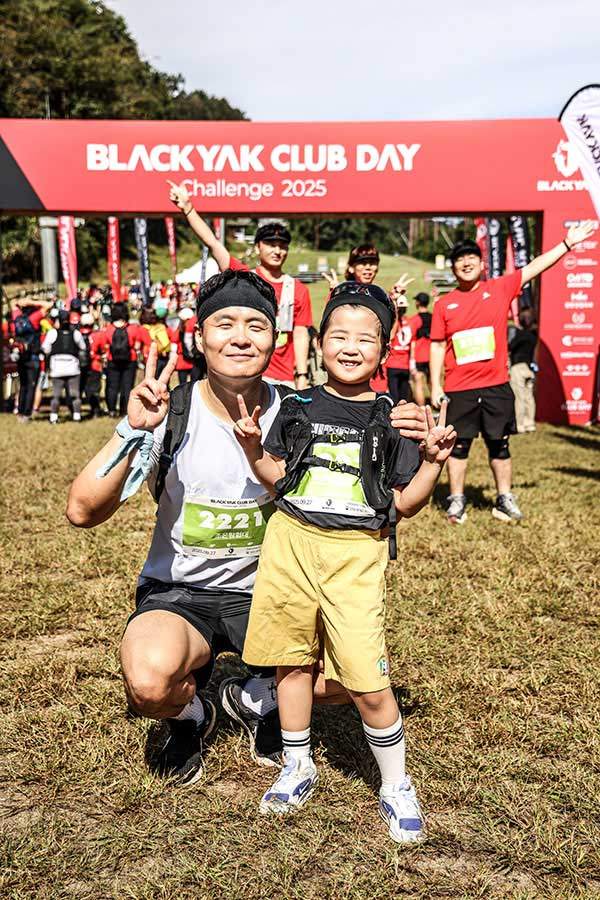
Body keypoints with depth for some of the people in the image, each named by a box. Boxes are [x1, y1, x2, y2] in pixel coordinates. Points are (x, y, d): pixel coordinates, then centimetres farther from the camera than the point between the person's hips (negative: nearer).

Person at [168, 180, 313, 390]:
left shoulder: (298, 290, 6)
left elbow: (300, 335, 5)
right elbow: (212, 242, -5)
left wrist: (302, 376, -1)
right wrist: (187, 207, -14)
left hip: (284, 380, 2)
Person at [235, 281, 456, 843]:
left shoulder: (390, 419, 0)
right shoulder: (298, 408, 5)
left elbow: (404, 502, 2)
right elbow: (277, 480, 10)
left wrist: (432, 461, -12)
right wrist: (253, 448, -5)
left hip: (356, 556, -2)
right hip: (290, 544, 3)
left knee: (368, 684, -6)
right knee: (293, 663, 13)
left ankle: (395, 786, 17)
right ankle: (297, 768, 35)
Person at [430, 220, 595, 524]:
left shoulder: (500, 289, 4)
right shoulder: (444, 305, 3)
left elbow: (534, 267, 3)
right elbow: (437, 346, 5)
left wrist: (568, 243, -1)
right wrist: (435, 386, 1)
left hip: (496, 386, 1)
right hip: (459, 390, 0)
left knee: (499, 445, 9)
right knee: (459, 446, 6)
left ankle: (504, 500, 21)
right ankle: (457, 502, 17)